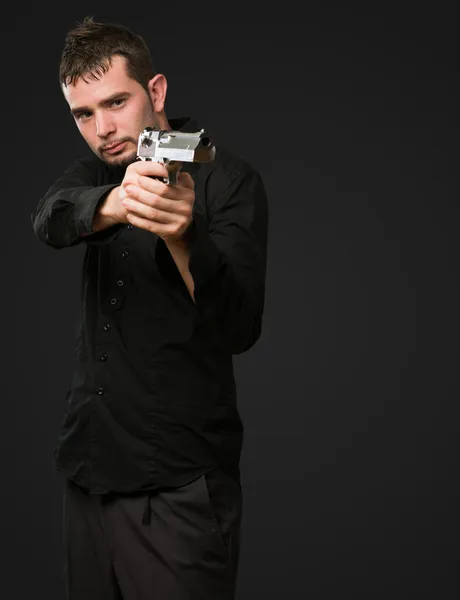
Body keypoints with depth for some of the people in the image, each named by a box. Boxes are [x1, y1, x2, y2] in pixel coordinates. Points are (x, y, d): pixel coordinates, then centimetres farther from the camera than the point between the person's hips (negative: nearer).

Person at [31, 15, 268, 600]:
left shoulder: (227, 178, -9)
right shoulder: (98, 168, 8)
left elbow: (239, 329, -18)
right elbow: (50, 219, -15)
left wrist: (183, 238, -36)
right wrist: (116, 202, -37)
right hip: (87, 465, 6)